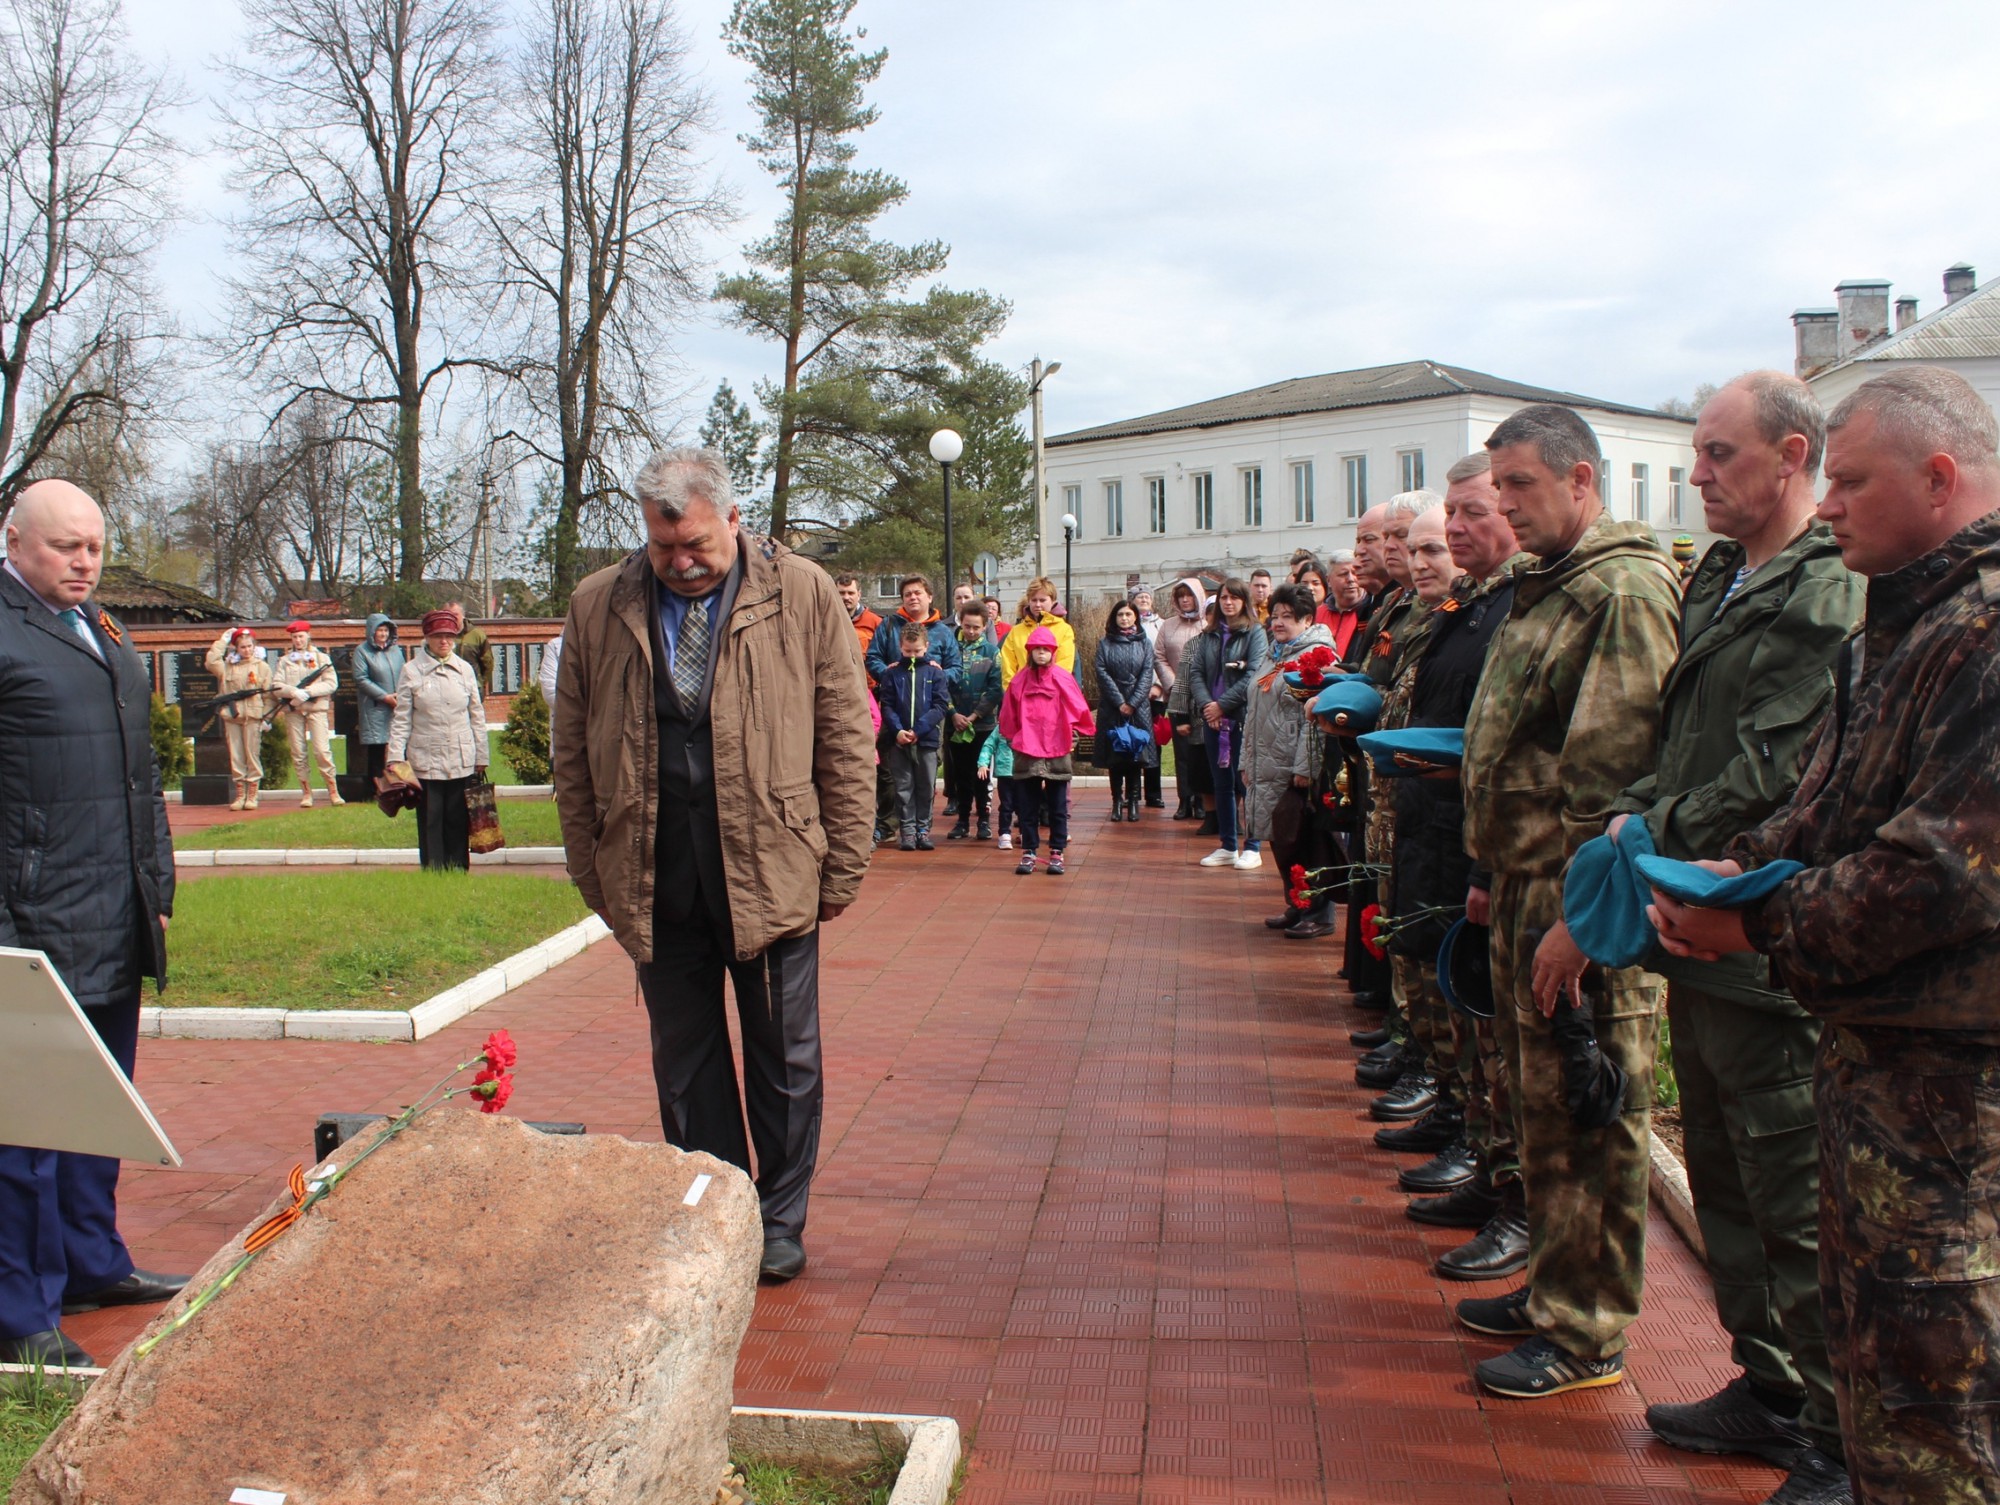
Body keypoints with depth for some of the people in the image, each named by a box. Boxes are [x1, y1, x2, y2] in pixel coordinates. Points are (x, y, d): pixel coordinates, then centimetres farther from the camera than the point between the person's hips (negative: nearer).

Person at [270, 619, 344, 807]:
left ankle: (333, 791, -6)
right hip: (293, 710, 2)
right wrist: (293, 692, -16)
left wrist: (308, 691, -13)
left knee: (322, 751, -11)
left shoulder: (321, 658, 11)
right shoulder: (284, 661, 14)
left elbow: (332, 683, -1)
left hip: (317, 708, -2)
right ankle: (306, 793, 8)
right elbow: (276, 687, 3)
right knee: (298, 754, 1)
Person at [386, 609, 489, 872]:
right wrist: (395, 757, -9)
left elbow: (477, 715, 11)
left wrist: (481, 758, 10)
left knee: (458, 824, 6)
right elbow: (401, 717, -1)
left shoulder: (465, 669, 7)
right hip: (426, 761, -2)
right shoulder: (411, 671, 0)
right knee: (430, 825, 3)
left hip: (462, 761, 2)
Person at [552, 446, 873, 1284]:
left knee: (784, 1062, 10)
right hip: (655, 885, 2)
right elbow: (573, 753, 8)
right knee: (683, 1065, 12)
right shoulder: (598, 608, 4)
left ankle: (779, 1223, 27)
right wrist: (593, 871, 5)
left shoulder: (803, 595, -2)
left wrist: (842, 868, -3)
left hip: (771, 874, -2)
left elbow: (846, 741, 0)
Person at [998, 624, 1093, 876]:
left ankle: (1056, 853, 13)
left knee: (1057, 807, 6)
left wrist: (1073, 736, 0)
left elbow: (1078, 711, 2)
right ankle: (1028, 853, 13)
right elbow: (1008, 715, 9)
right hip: (1026, 752, 1)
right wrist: (1012, 738, 10)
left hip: (1057, 752, -1)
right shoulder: (1020, 680, 1)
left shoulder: (1063, 678, -2)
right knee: (1028, 806, 7)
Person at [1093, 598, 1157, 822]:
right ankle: (1117, 801, 4)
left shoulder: (1144, 643, 8)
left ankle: (1133, 800, 6)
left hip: (1138, 708, 0)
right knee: (1114, 755, -1)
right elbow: (1102, 673, -2)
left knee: (1135, 755, 0)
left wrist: (1133, 703, -11)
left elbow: (1147, 674, 0)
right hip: (1112, 707, 0)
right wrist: (1119, 702, -11)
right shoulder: (1105, 644, 7)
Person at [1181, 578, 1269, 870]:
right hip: (1212, 719, 5)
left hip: (1244, 717, -5)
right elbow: (1194, 671, 5)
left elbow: (1253, 675, -13)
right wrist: (1206, 704, -11)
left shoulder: (1254, 633, -3)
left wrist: (1222, 704, -15)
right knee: (1221, 783, 9)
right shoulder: (1209, 635, 12)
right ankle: (1227, 846, 17)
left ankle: (1252, 848, 6)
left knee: (1246, 781, -2)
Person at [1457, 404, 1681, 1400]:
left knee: (1588, 1120, 0)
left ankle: (1587, 1335, 12)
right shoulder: (1547, 589, 16)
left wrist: (1580, 918, -23)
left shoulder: (1625, 591, -15)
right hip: (1527, 883, 10)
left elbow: (1616, 774, -21)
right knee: (1539, 1104, 17)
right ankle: (1553, 1287, 32)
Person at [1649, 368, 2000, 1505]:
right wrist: (1737, 868, 2)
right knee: (1864, 1315, 21)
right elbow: (1832, 806, 19)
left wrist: (1765, 925, -17)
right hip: (1872, 1031, 10)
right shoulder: (1907, 617, 14)